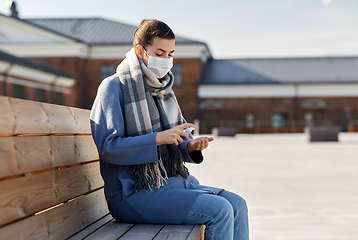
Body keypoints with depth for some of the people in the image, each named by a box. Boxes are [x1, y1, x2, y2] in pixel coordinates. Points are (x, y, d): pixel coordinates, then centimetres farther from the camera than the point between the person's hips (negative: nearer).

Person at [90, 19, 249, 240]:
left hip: (172, 182, 8)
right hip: (133, 194, -8)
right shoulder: (113, 87, -9)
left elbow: (179, 140, 21)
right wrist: (158, 138, -24)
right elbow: (108, 147, -18)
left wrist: (192, 146, -4)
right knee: (218, 210, -22)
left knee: (237, 205, -9)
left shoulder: (163, 88, 15)